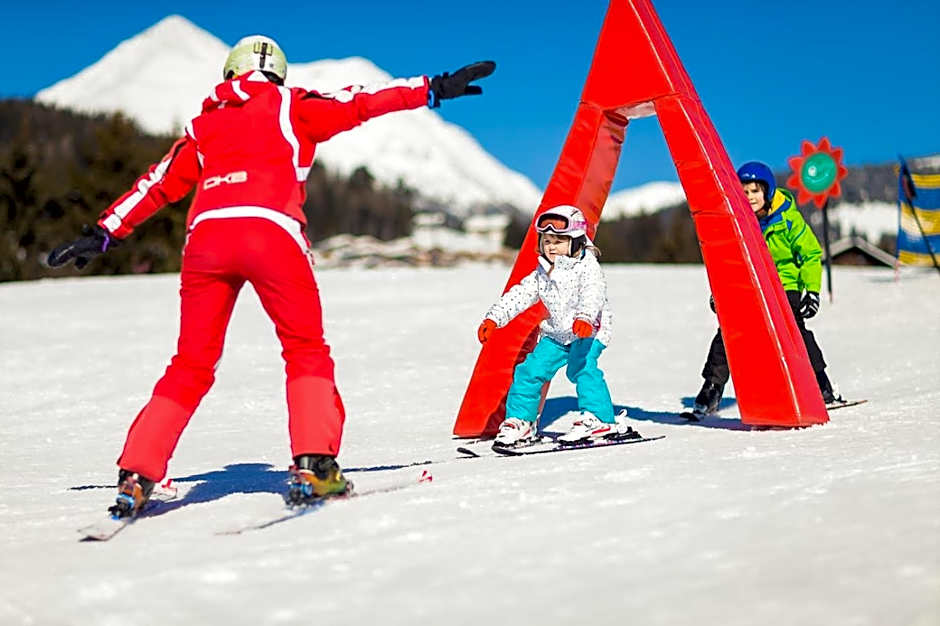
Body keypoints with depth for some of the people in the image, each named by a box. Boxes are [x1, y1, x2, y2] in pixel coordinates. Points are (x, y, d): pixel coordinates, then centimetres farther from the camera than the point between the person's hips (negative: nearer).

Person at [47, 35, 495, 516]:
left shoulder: (204, 125, 28)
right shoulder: (290, 106, 19)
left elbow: (157, 184, 29)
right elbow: (362, 102, 11)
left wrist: (102, 235, 34)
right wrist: (435, 89, 15)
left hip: (206, 237, 3)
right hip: (269, 232, -3)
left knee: (190, 366, 12)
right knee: (306, 350, 9)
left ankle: (136, 477, 5)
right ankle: (313, 465, -8)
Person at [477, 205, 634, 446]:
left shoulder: (588, 268, -14)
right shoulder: (542, 274, 6)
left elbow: (593, 295, -32)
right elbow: (518, 295, 3)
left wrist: (584, 318, -51)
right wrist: (493, 318, -8)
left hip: (589, 331, -6)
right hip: (556, 334, 6)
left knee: (581, 367, -29)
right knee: (531, 370, -1)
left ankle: (601, 419, -21)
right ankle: (519, 420, 12)